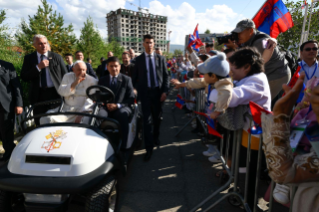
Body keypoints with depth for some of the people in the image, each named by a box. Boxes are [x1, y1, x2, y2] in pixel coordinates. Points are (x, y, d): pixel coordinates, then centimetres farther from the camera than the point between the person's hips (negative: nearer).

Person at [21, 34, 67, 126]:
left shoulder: (57, 57, 6)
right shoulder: (28, 58, 8)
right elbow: (24, 77, -1)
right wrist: (38, 67, -13)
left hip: (56, 93, -1)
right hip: (38, 95, 1)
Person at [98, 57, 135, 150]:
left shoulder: (126, 79, 12)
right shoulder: (102, 80, 21)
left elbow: (131, 98, 4)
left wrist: (118, 105, -13)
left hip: (121, 108, -2)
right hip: (107, 108, 2)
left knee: (123, 114, -38)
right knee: (99, 114, -33)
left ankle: (122, 147, -35)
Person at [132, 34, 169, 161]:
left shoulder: (160, 59, 7)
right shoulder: (139, 59, 3)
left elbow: (166, 76, 4)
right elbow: (135, 77, 5)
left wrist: (165, 91, -5)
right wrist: (136, 91, -3)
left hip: (158, 92, 2)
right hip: (145, 92, -1)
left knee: (157, 118, 15)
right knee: (147, 120, -4)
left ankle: (156, 137, 40)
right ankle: (149, 148, 2)